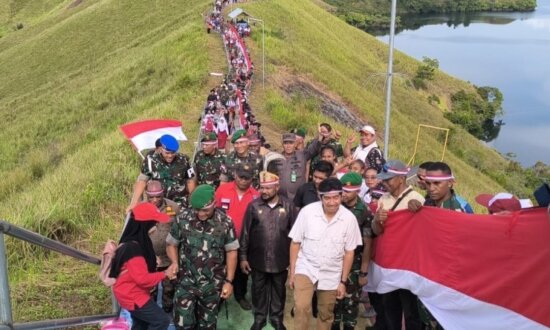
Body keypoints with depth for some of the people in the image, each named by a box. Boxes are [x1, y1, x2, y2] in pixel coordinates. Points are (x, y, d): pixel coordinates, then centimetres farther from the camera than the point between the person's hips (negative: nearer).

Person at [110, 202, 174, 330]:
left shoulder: (136, 242, 1)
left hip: (134, 293, 10)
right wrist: (164, 274, -18)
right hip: (132, 296, -10)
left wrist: (154, 261, 0)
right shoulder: (133, 248, -31)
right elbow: (142, 278, -29)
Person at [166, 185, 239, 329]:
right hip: (186, 281, 0)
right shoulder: (183, 218, -11)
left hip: (212, 284, 0)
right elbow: (171, 244, 2)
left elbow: (231, 251, -2)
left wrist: (229, 281, -4)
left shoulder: (225, 222, -10)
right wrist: (174, 262, -17)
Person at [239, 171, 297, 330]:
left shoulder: (288, 205, -7)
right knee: (258, 290, 15)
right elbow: (245, 233, -3)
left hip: (280, 259, 0)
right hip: (258, 259, 0)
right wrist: (243, 257, -4)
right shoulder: (253, 206, -7)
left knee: (279, 289, 17)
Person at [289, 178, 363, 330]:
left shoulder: (349, 218, -12)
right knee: (301, 307, -19)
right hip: (306, 268, -1)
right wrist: (292, 272, -4)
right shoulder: (307, 211, -15)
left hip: (331, 275, 2)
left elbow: (349, 252, -3)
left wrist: (343, 281, -1)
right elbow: (295, 243, -5)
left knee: (326, 315, 15)